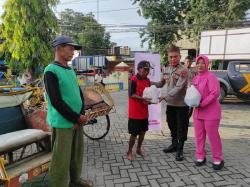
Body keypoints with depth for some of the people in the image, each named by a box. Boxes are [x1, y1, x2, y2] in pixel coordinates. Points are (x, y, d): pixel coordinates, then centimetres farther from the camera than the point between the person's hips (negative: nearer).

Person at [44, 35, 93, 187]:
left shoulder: (71, 71, 12)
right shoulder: (51, 71, -12)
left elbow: (79, 93, 12)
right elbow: (56, 101, -18)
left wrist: (82, 115, -4)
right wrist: (77, 118, -14)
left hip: (77, 121, 7)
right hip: (63, 123, -7)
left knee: (77, 153, 17)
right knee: (62, 159, 3)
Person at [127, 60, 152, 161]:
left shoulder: (148, 80, 8)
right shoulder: (133, 80, -13)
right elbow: (131, 94, -19)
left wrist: (149, 100, -7)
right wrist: (143, 99, -28)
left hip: (144, 112, 7)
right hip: (135, 112, -7)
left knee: (143, 131, 17)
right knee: (134, 133, 2)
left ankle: (139, 149, 37)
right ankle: (129, 152, 21)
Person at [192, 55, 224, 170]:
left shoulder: (211, 77, -12)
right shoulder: (195, 78, 10)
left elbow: (215, 93, -21)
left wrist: (202, 104, -19)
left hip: (211, 112, -7)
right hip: (198, 112, 7)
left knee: (213, 136, 3)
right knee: (199, 135, 12)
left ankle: (218, 159, 20)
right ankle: (200, 157, 27)